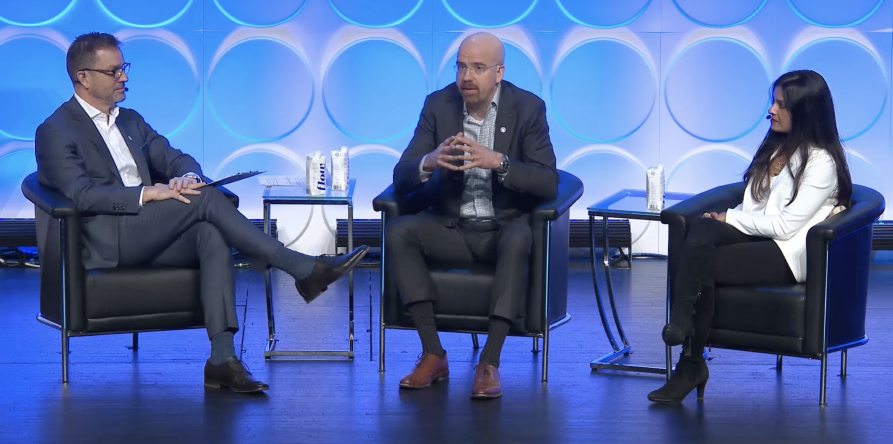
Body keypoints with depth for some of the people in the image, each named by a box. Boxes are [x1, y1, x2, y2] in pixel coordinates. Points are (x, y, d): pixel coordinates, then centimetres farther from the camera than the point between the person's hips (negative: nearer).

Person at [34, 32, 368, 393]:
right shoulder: (55, 132, 0)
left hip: (147, 236, 7)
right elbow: (81, 195, -15)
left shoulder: (130, 121, 23)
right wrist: (148, 193, -25)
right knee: (205, 198, -25)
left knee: (212, 234, -27)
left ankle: (222, 359, -35)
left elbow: (178, 160, 20)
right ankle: (304, 271, -25)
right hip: (106, 242, -7)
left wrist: (186, 176, -7)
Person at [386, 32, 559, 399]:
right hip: (451, 226, 3)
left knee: (519, 241, -36)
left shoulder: (527, 108, -7)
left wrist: (498, 162, -31)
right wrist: (429, 163, -29)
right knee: (398, 232, -25)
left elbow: (548, 184, -15)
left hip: (505, 226, -3)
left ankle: (489, 363, -31)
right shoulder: (439, 104, -2)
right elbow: (401, 178, -5)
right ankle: (433, 354, -22)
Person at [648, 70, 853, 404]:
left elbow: (785, 225, -15)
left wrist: (729, 218, -8)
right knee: (700, 229, -26)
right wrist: (724, 219, -3)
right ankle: (681, 323, -36)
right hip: (755, 237, 7)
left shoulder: (821, 162, -8)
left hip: (789, 252, -7)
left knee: (700, 265, -25)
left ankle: (691, 367, -14)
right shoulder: (776, 146, 19)